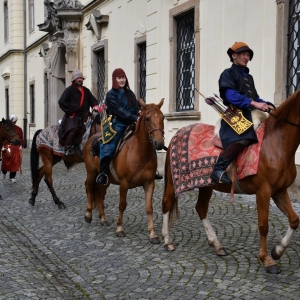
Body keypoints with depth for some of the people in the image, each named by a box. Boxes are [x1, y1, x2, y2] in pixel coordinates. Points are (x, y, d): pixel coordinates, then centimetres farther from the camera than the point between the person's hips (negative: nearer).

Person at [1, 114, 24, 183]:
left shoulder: (19, 129, 7)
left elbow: (21, 138, 11)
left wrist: (21, 145, -2)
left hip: (16, 147, 2)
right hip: (7, 147, -2)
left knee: (15, 162, 1)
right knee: (6, 161, -3)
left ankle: (12, 177, 11)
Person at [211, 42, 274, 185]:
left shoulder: (249, 77, 26)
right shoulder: (228, 74, 1)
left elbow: (255, 98, 21)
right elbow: (231, 96, -16)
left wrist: (266, 105, -1)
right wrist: (254, 103, -24)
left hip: (248, 116, 9)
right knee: (241, 140, -34)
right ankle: (219, 169, -26)